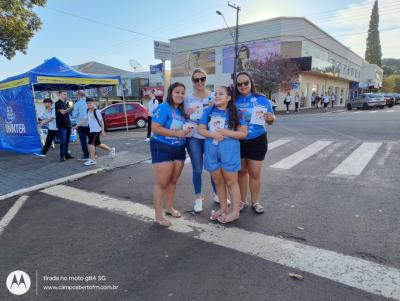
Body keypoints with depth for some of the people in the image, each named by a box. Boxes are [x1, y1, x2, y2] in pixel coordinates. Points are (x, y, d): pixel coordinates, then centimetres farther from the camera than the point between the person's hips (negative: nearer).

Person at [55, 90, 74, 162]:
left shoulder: (64, 103, 19)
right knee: (63, 141, -7)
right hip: (62, 125, -8)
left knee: (67, 141, 11)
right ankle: (62, 156, -3)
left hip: (67, 124, 8)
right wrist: (71, 107, -24)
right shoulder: (58, 103, -7)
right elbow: (63, 112, -20)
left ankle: (66, 154, 18)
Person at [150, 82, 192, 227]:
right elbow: (155, 128, -22)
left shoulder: (182, 110, 10)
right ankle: (158, 216, 8)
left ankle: (169, 207, 33)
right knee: (161, 183, -2)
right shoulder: (163, 107, -13)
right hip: (162, 148, -7)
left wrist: (186, 130, 1)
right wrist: (177, 133, -24)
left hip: (179, 149, 7)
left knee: (173, 181, 16)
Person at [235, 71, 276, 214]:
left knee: (255, 173, 5)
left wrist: (271, 118, -18)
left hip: (257, 141, -1)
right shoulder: (233, 101, -2)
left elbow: (271, 120, 5)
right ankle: (242, 201, 28)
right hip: (238, 141, 1)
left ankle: (255, 202, 22)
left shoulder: (262, 100, -2)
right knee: (241, 171, 13)